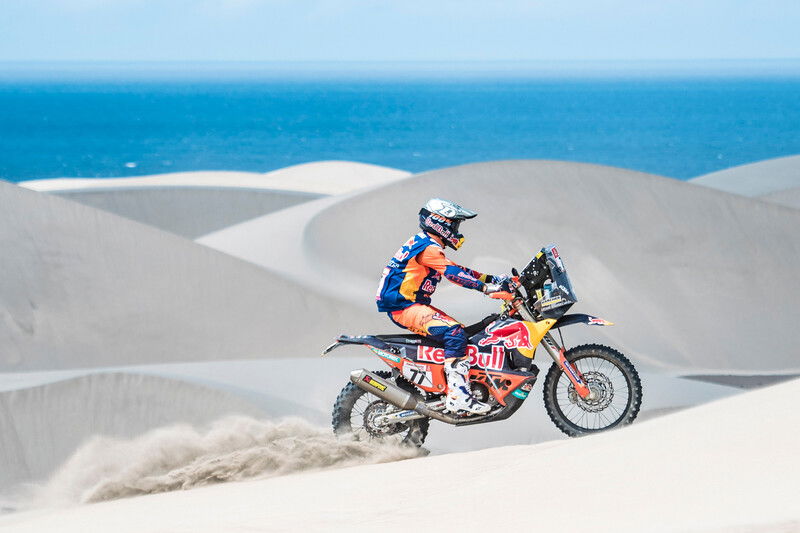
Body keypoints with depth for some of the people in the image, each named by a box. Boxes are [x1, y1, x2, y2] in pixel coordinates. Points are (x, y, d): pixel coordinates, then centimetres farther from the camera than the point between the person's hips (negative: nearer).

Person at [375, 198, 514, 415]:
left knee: (460, 331, 11)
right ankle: (458, 395, -35)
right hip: (404, 307, -11)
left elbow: (458, 270, 21)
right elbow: (452, 273, -26)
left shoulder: (426, 244, 20)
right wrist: (487, 288, -31)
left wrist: (494, 280, 14)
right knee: (454, 333, -26)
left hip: (414, 304, 11)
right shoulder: (428, 247, -13)